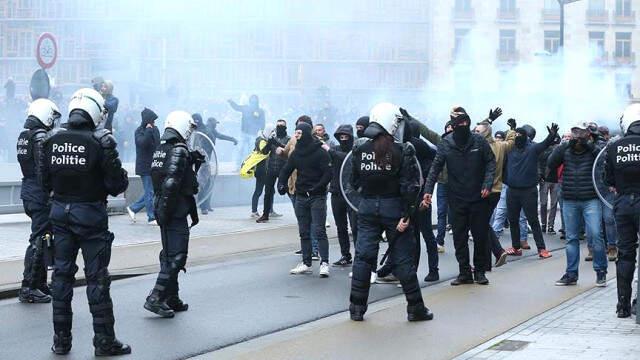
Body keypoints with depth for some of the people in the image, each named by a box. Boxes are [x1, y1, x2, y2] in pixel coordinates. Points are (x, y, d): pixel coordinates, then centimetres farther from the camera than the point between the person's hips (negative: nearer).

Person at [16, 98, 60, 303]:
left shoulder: (24, 136, 14)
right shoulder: (41, 137, -16)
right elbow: (44, 169, -22)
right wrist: (50, 193, -20)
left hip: (28, 192, 10)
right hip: (40, 194, -10)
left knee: (40, 238, 18)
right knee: (39, 239, -6)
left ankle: (40, 283, 25)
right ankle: (29, 288, -4)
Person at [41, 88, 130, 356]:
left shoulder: (53, 141, 0)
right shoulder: (98, 142, -14)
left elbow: (45, 183, 7)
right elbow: (116, 185, -12)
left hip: (60, 212, 4)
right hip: (90, 214, -4)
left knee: (62, 274, 12)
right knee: (97, 278, 3)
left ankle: (61, 339, 16)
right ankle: (104, 341, 9)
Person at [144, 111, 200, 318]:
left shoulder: (160, 149, 12)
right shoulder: (179, 150, -15)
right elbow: (171, 183, -23)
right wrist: (165, 211, -19)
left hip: (162, 209, 9)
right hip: (175, 212, -9)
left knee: (169, 254, 16)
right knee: (176, 256, -5)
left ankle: (171, 299, 23)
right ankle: (156, 298, -9)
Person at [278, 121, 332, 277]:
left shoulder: (320, 152, -9)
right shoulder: (296, 153, 10)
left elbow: (328, 173, -13)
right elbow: (286, 170, 15)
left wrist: (317, 187, -23)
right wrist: (281, 184, -3)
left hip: (317, 197, -6)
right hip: (301, 197, 6)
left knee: (319, 230, -11)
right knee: (304, 232, 8)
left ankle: (324, 263, -11)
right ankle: (306, 263, 13)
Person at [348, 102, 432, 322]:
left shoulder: (360, 150, 0)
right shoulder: (403, 151, -11)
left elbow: (354, 182, 7)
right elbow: (410, 186, -15)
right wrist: (407, 215, -13)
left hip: (367, 207, 3)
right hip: (394, 208, -3)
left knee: (363, 256, 9)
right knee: (403, 259, 6)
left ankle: (357, 308, 12)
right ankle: (415, 308, 14)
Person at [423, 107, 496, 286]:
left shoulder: (479, 141, -5)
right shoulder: (445, 144, -4)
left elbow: (491, 162, 1)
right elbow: (435, 168, -4)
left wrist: (487, 184, -11)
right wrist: (428, 190, -14)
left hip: (479, 197, 0)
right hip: (457, 199, 0)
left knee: (480, 236, 6)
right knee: (459, 237, 4)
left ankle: (480, 271, 21)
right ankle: (464, 272, 15)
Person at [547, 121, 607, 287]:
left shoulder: (593, 150, -1)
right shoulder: (565, 151, 6)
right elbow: (551, 163, -8)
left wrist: (590, 144, -24)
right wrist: (565, 145, -17)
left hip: (591, 200, -3)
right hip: (569, 201, 3)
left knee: (595, 235, -10)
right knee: (571, 238, 8)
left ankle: (601, 272, 4)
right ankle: (571, 274, 16)